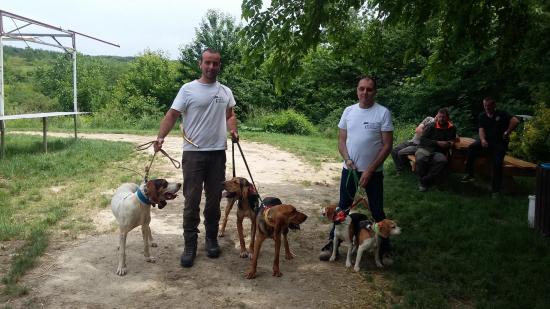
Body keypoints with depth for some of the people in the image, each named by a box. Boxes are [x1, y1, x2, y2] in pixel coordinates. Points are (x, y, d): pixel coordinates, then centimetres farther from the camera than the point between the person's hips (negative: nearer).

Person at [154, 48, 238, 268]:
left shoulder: (226, 92, 10)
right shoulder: (188, 89, -3)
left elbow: (230, 115, 21)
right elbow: (172, 115, -7)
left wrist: (233, 130, 1)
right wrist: (161, 137, -20)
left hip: (218, 153, 4)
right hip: (193, 153, -3)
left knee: (214, 199, 12)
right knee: (192, 201, -1)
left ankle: (211, 239, 26)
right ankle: (190, 246, 8)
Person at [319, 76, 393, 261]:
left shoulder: (383, 113, -9)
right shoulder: (348, 111, 3)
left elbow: (387, 145, -10)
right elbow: (341, 140, 7)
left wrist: (370, 170, -14)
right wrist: (347, 159, -12)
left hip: (373, 172, -3)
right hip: (349, 169, 3)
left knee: (377, 211, 7)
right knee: (343, 208, 11)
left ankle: (385, 247, 22)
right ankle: (332, 244, 20)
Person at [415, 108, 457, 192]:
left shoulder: (452, 128, 12)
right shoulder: (432, 126, 2)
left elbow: (452, 141, 25)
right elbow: (422, 140, -5)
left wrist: (450, 144, -1)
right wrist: (437, 143, -13)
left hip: (439, 152, 2)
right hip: (425, 148, -2)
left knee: (442, 160, -35)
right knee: (421, 159, -38)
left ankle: (425, 181, -24)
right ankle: (421, 178, -10)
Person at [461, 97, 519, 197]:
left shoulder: (502, 114, -2)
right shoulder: (482, 116, 9)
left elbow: (516, 121, -17)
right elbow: (481, 129, -4)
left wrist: (507, 132, -14)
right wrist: (483, 140, -24)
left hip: (499, 142, -3)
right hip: (486, 140, 3)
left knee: (497, 163, -20)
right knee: (471, 147, -25)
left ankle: (495, 189, -11)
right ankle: (469, 174, -21)